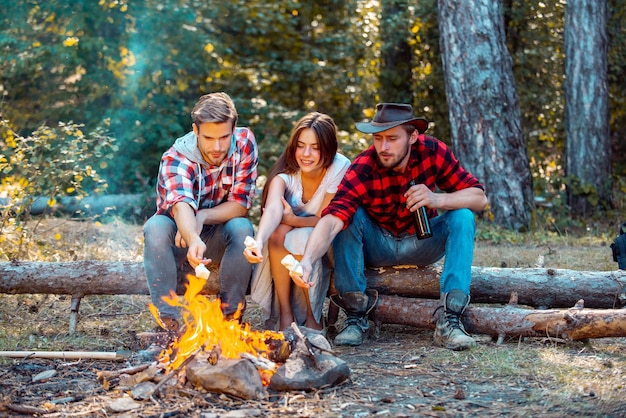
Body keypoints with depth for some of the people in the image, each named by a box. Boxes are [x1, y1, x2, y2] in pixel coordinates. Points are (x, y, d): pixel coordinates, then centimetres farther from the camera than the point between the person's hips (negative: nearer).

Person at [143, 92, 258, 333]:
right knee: (156, 226, -33)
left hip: (217, 238, 2)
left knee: (242, 227, -30)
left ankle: (231, 313, -18)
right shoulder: (175, 159, -25)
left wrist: (202, 217, -32)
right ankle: (168, 318, -29)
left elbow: (241, 204, -16)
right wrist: (193, 239, -65)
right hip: (181, 239, -2)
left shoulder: (244, 143, -16)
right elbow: (181, 205, -45)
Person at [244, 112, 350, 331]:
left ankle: (313, 318, -16)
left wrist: (292, 220, -30)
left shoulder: (340, 168, -22)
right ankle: (285, 313, -20)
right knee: (278, 233, -31)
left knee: (300, 239, -33)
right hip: (290, 232, 2)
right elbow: (273, 209, -38)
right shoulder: (286, 170, -18)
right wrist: (259, 241, -55)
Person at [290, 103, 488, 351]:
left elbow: (480, 197, -18)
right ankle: (355, 315, -22)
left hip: (421, 244, 2)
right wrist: (307, 260, -58)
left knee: (462, 217, -24)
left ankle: (450, 320, -26)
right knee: (350, 216, -29)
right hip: (376, 246, -2)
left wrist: (437, 200, -37)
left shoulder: (432, 151, -18)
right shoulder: (362, 169, -26)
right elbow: (331, 219, -40)